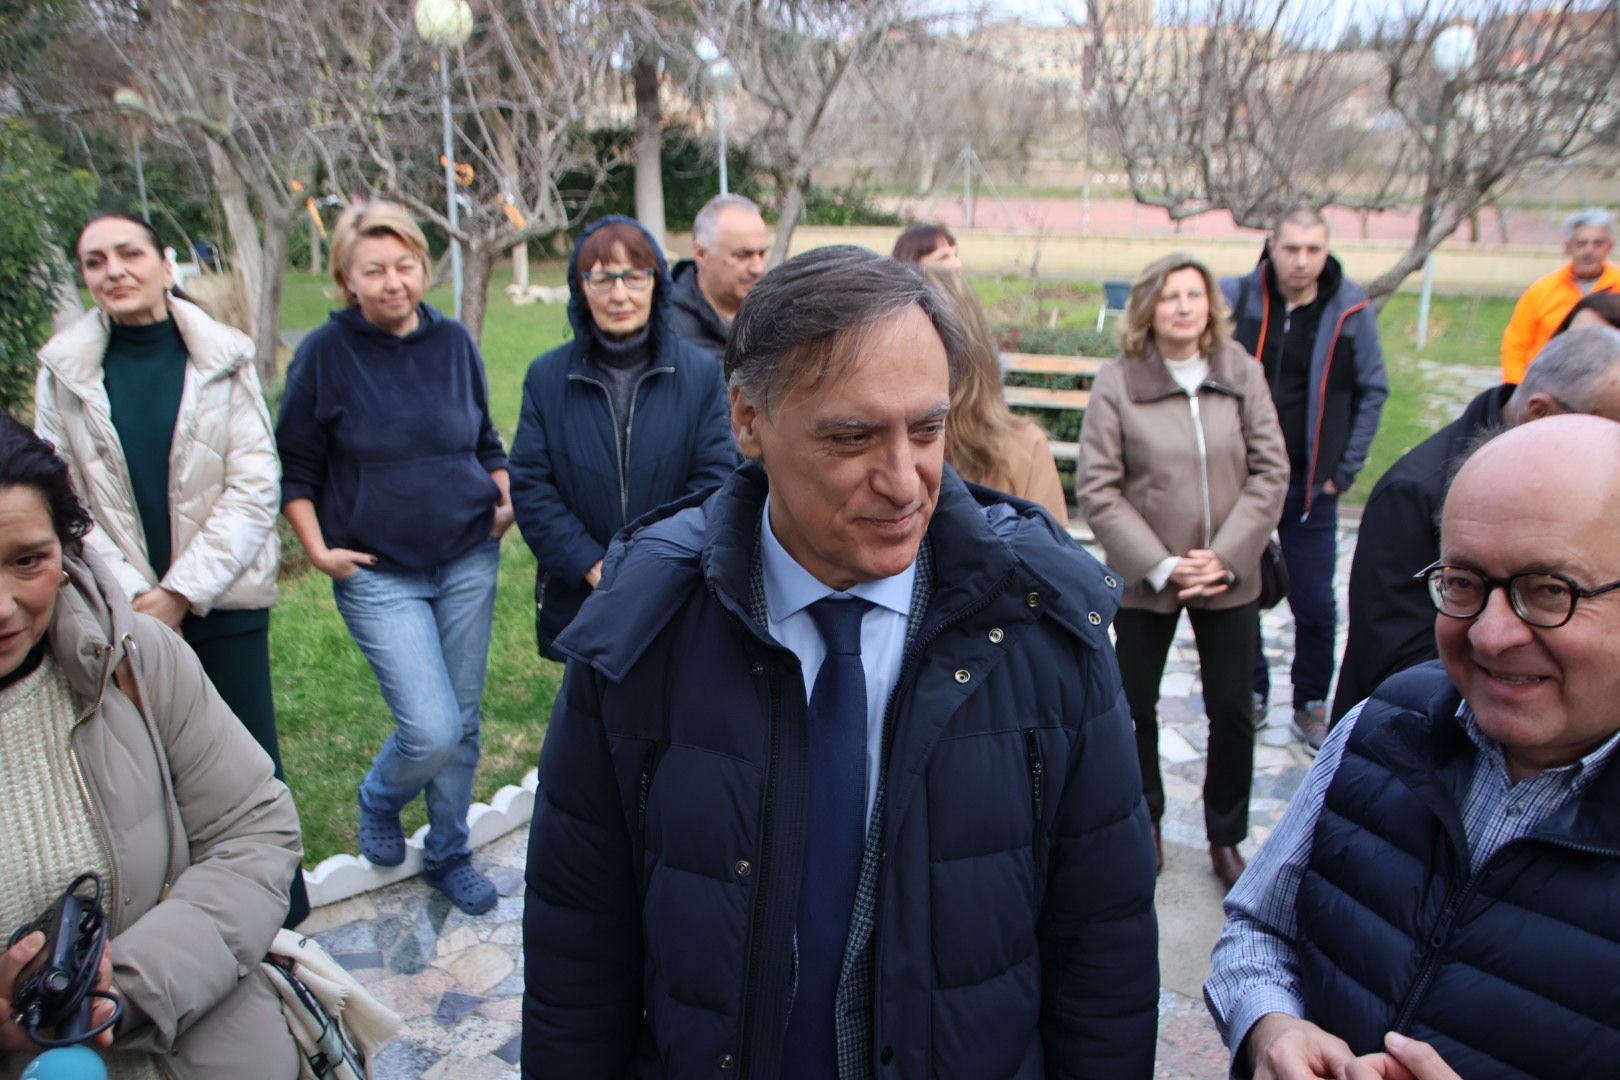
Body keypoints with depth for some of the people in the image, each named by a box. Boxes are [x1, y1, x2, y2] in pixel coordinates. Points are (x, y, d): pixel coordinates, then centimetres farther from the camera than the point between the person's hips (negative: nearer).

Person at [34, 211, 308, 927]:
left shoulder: (223, 358, -2)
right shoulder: (65, 370, 3)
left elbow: (255, 485, -6)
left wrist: (181, 592, -10)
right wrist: (132, 594, -10)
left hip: (223, 601, -1)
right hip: (123, 612, 1)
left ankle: (284, 926, 21)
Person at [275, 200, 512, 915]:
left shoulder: (453, 341, 3)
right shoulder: (325, 354, -6)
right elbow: (294, 468, 2)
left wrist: (507, 504, 0)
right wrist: (319, 551, -7)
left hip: (469, 561, 3)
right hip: (379, 573, -3)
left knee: (463, 722, 10)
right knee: (432, 731, -10)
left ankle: (449, 855, 32)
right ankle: (379, 800, 25)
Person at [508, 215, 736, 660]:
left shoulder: (701, 372, 0)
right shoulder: (547, 377, 2)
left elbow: (714, 478, -4)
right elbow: (529, 487, -1)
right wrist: (593, 566, -12)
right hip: (579, 602, 1)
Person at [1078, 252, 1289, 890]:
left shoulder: (1242, 373, -1)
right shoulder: (1117, 382, -8)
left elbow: (1270, 471, -1)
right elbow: (1097, 488, -10)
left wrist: (1225, 555, -11)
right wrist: (1161, 565, -13)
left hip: (1229, 577, 2)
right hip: (1144, 580, -1)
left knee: (1233, 712, 8)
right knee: (1136, 707, 12)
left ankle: (1226, 838, 28)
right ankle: (1144, 823, 34)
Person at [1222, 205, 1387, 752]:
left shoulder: (1352, 311, -4)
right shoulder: (1235, 298, -5)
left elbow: (1373, 393, 5)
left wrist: (1343, 472, 0)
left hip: (1310, 487, 0)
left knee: (1315, 604, 5)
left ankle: (1311, 705, 23)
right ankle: (1251, 692, 30)